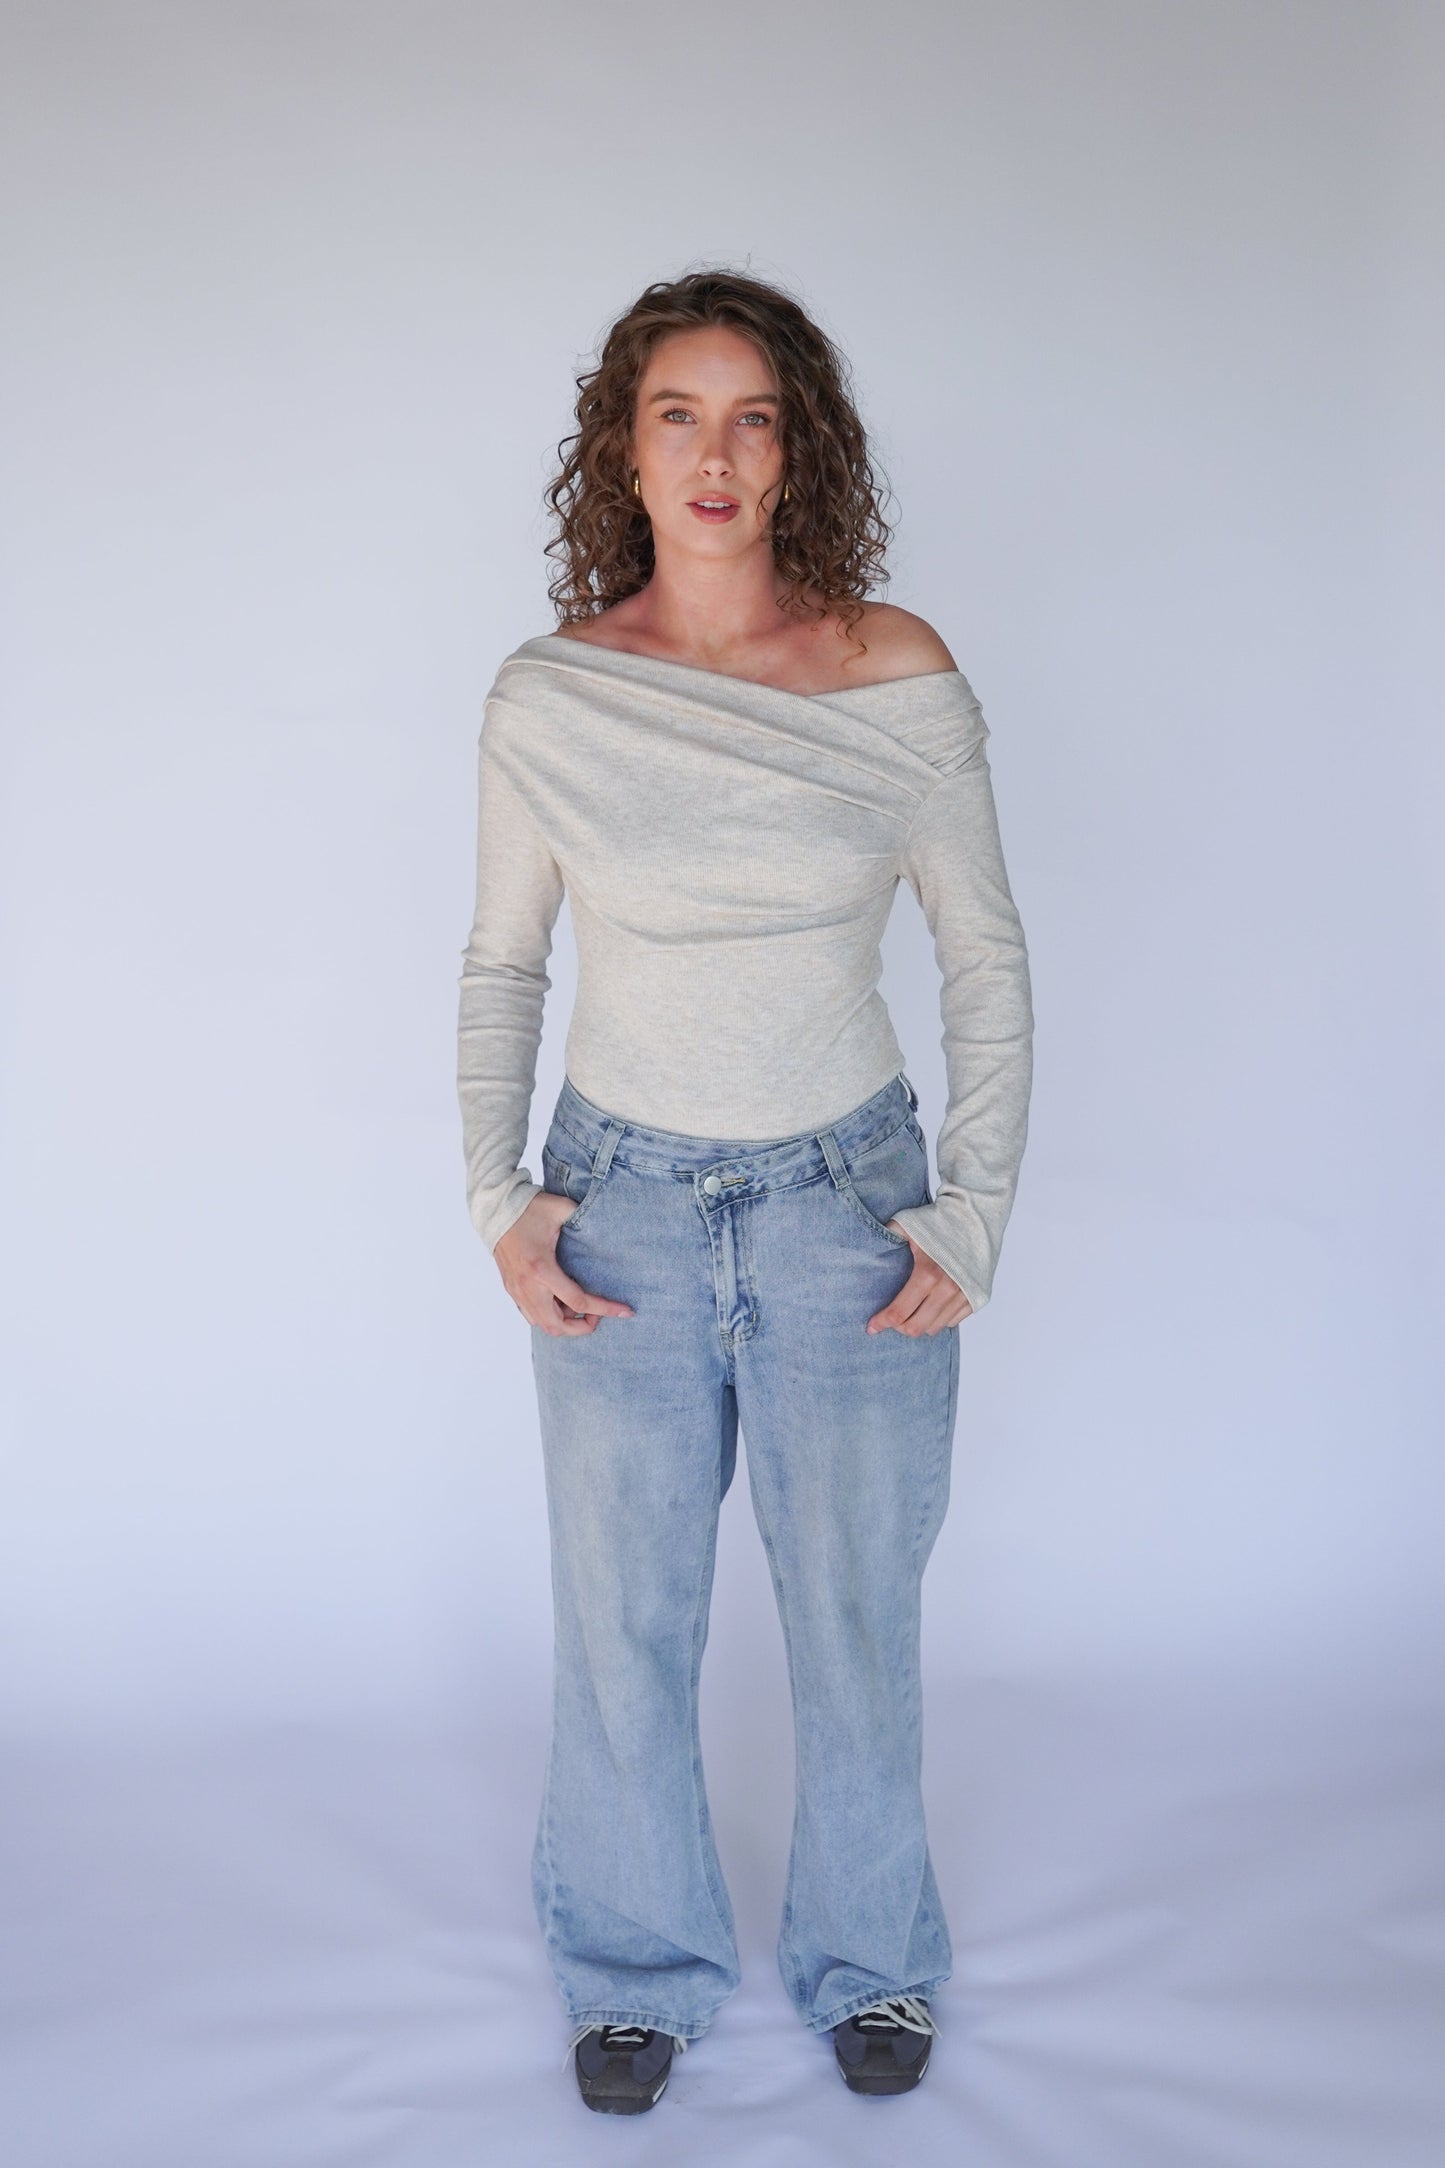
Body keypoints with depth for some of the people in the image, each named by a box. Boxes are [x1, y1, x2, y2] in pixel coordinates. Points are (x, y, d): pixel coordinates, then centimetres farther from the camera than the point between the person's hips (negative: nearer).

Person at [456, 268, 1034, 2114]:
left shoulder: (898, 675, -7)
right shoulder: (547, 697, -5)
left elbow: (986, 960, 0)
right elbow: (499, 968, 6)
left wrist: (974, 1215, -5)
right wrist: (495, 1198, -5)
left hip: (845, 1202, 0)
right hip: (621, 1210, 1)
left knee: (857, 1620, 12)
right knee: (622, 1628, 12)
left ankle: (868, 1958, 38)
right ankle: (641, 1968, 36)